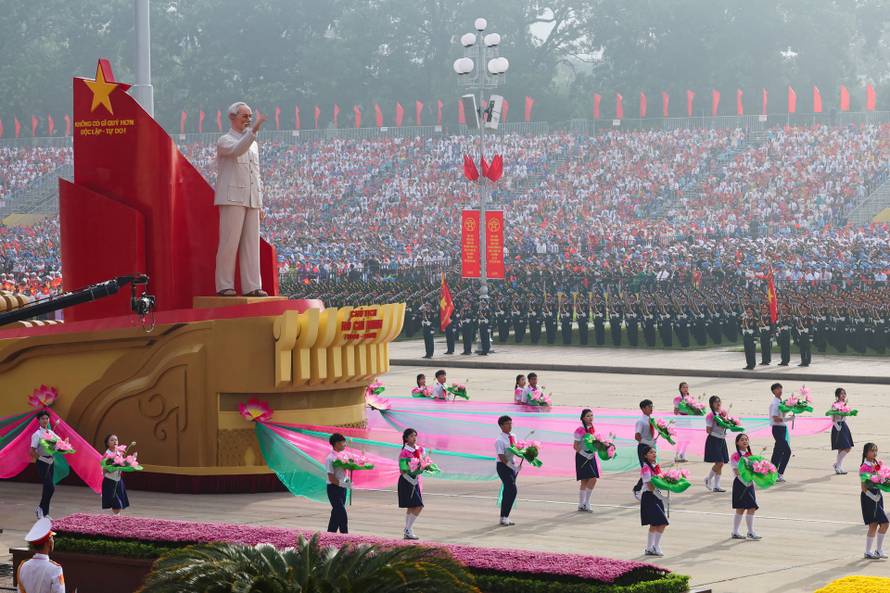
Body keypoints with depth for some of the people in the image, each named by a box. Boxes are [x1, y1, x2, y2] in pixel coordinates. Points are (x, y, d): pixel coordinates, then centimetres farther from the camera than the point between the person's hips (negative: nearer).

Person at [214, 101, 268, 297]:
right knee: (229, 242, -8)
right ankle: (224, 286, -4)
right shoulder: (224, 141, 0)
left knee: (251, 244, 2)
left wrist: (260, 204, 17)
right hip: (232, 198, -6)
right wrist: (253, 130, -36)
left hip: (251, 200, 6)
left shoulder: (253, 143, 21)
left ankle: (251, 286, 1)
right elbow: (237, 150, -24)